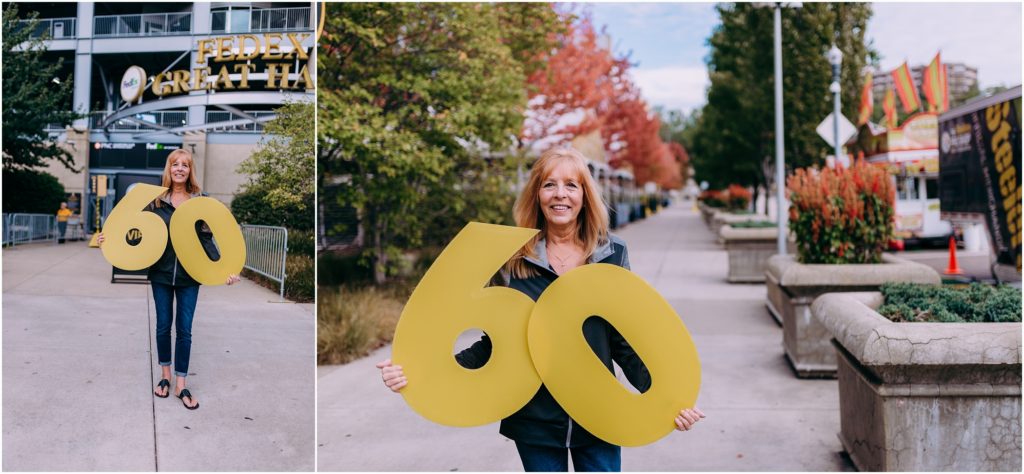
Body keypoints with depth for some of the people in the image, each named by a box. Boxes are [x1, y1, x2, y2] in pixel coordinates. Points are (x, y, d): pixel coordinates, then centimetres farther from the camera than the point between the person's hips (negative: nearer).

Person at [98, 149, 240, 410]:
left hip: (189, 274, -1)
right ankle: (165, 375, 29)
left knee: (184, 329, 4)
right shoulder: (157, 200, 1)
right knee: (163, 325, 12)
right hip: (161, 272, 1)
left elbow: (206, 239, -2)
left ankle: (180, 384, 14)